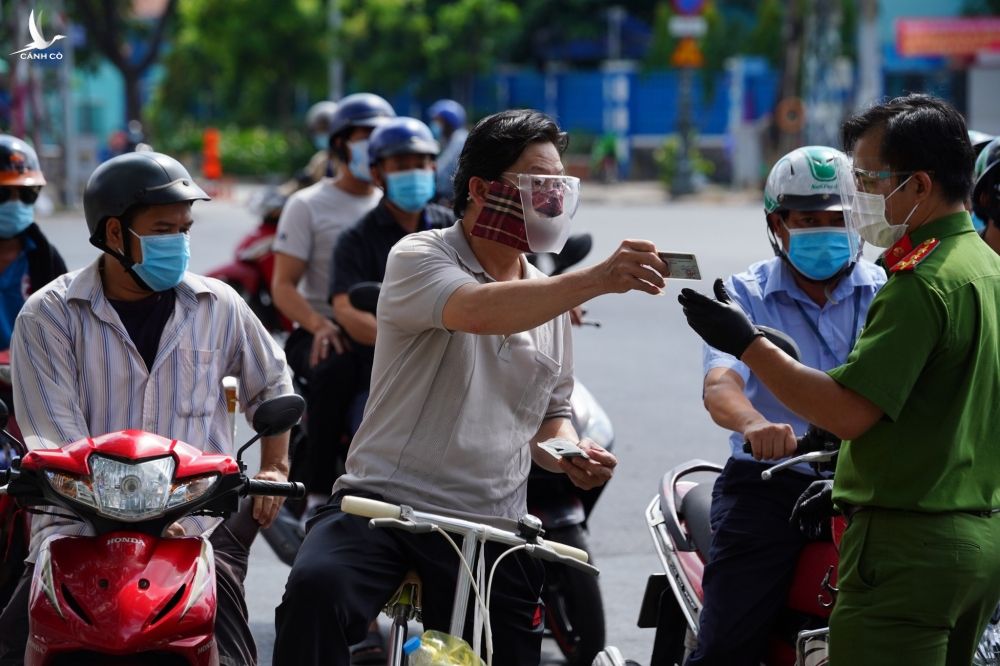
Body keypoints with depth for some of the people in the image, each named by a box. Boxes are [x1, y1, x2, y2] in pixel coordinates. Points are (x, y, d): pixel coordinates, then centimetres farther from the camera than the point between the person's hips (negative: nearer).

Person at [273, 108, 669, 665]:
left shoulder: (552, 299, 16)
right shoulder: (421, 257, -4)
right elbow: (479, 311, -27)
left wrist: (571, 455, 2)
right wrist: (597, 279, -38)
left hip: (491, 525, 5)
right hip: (386, 496, -5)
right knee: (316, 589, -33)